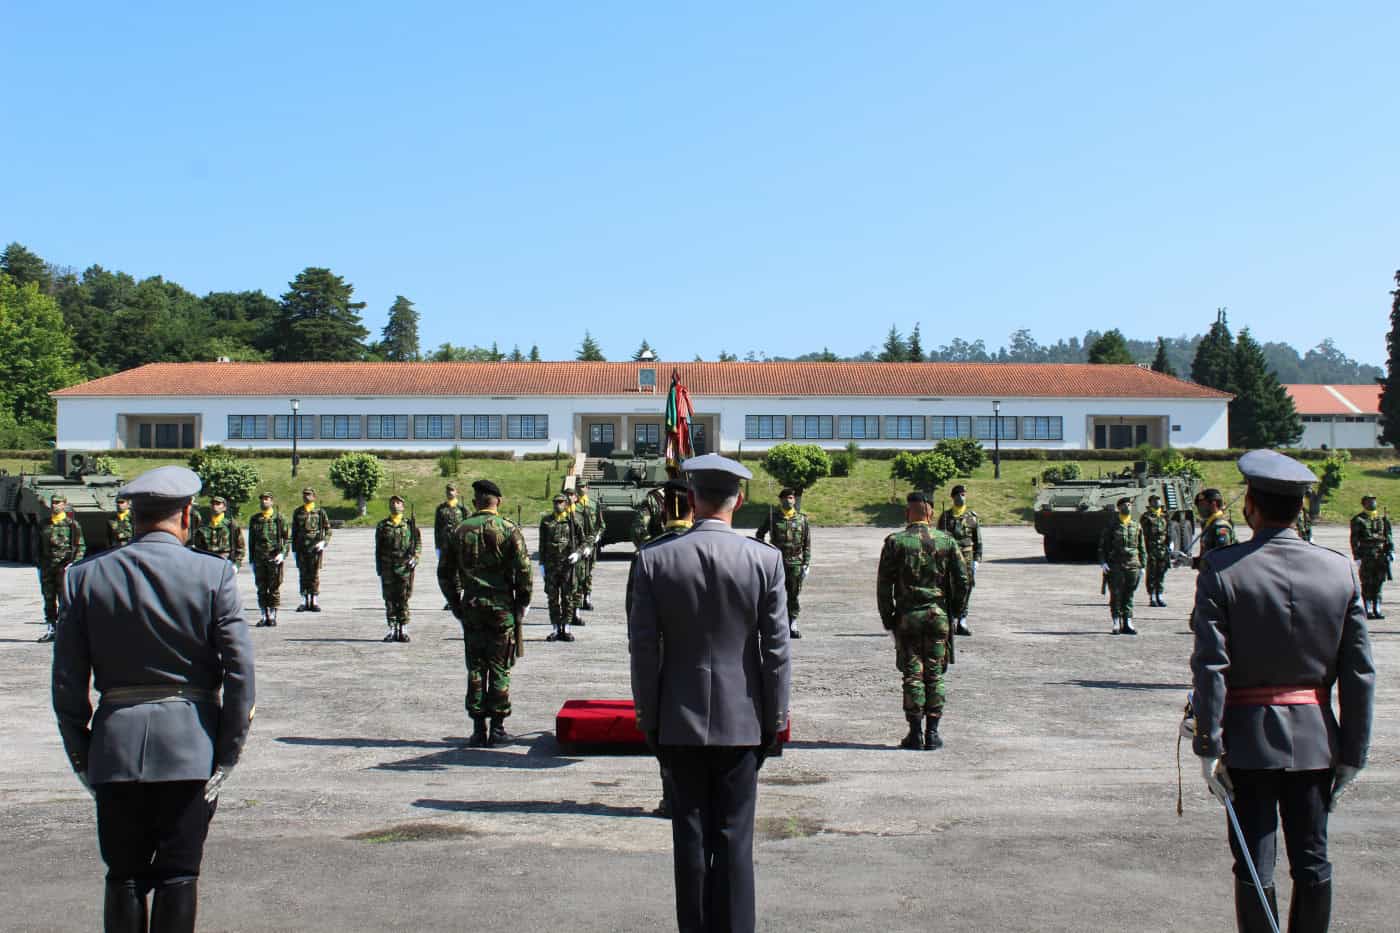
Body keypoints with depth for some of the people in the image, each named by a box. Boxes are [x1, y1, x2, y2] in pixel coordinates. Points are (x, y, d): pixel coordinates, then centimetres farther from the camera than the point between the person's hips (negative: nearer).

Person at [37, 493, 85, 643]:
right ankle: (50, 629, 13)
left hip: (64, 567, -5)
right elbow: (39, 547, 21)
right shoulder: (44, 525, 13)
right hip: (47, 567, 5)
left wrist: (73, 563, -13)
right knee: (48, 599, 7)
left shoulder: (72, 524, -1)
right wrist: (40, 566, 16)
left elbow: (81, 547, -2)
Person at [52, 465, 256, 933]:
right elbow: (240, 669, -10)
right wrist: (227, 754, -3)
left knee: (124, 875, 11)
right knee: (178, 874, 6)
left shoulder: (86, 576, 1)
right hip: (190, 746, -2)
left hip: (116, 744, 2)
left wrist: (81, 755, 10)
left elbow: (67, 680, 2)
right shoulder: (213, 574, -6)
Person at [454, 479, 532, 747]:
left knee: (475, 668, 8)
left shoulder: (461, 530, 3)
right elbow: (523, 569, -9)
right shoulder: (509, 529, -5)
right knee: (499, 669, 4)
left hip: (471, 606, 2)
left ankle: (478, 729, 8)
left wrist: (456, 604, 14)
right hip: (502, 606, -2)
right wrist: (522, 604, 2)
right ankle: (497, 729, 6)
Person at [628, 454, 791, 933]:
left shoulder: (654, 559, -7)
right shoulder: (765, 559, -8)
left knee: (690, 836, 10)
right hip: (741, 719, 0)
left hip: (680, 722, 1)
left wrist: (649, 719, 7)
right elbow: (777, 651, -5)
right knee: (734, 838, 7)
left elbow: (644, 649, -4)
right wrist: (774, 720, 5)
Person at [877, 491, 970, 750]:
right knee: (935, 675, 8)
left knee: (913, 675, 4)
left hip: (907, 616, -1)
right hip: (938, 615, 2)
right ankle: (932, 733, 8)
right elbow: (963, 580, 2)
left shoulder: (895, 542, -5)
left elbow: (884, 584, -4)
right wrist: (952, 608, 14)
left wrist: (887, 617, 5)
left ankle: (915, 733, 4)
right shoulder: (947, 541, 1)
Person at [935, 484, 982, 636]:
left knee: (966, 589, 2)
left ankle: (962, 622, 10)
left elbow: (978, 541, 9)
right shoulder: (945, 516, 5)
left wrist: (976, 560, 2)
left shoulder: (973, 517, 8)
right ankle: (952, 621, 1)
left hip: (967, 557, 2)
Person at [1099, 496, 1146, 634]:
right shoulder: (1111, 527, 4)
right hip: (1115, 566, -2)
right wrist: (1103, 562, -7)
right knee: (1116, 595, -4)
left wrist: (1142, 566, 10)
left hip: (1132, 566, 2)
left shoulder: (1137, 527, 12)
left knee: (1129, 596, 3)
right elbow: (1102, 546, 5)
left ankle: (1127, 624, 8)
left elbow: (1142, 548, 16)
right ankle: (1116, 623, 3)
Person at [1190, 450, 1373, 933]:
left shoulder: (1221, 569, -11)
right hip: (1315, 735, 3)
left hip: (1249, 735, -3)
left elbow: (1209, 666, -15)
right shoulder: (1339, 570, -1)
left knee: (1255, 865, 4)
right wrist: (1352, 753, 8)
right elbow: (1359, 672, 1)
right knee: (1313, 861, 12)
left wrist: (1209, 747, -9)